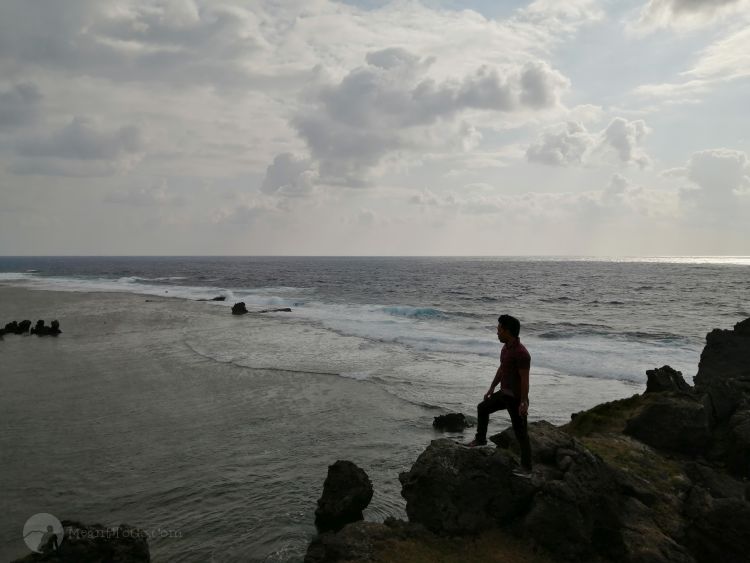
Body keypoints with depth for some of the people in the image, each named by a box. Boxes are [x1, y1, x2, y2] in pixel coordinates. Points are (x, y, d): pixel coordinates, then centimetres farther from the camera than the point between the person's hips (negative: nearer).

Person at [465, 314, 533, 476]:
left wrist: (523, 403, -24)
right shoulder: (506, 347, 3)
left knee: (521, 433, 0)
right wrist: (491, 389, 19)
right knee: (482, 408, 22)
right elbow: (501, 369, 14)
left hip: (517, 398, -9)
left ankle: (526, 467, 12)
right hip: (504, 393, 9)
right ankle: (480, 439, 40)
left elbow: (525, 380, -25)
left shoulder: (521, 353, -26)